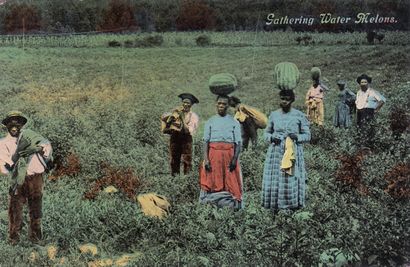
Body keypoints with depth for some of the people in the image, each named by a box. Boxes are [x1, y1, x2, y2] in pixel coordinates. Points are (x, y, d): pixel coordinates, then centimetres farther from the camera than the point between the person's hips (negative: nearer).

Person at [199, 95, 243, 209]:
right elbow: (206, 141, 4)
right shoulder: (210, 121, 11)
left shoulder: (234, 122, 9)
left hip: (229, 154, 0)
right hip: (213, 154, 1)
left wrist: (235, 158, -11)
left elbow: (238, 142, 2)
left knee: (231, 184, -3)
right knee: (213, 182, -1)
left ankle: (232, 206, -2)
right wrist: (206, 159, -8)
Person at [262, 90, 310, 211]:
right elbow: (266, 133, 16)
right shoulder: (273, 115, 8)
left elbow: (307, 135, 3)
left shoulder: (299, 116, 1)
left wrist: (297, 137, -16)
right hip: (276, 152, 2)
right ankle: (275, 206, 8)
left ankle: (294, 205, 6)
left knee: (292, 179, -3)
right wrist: (271, 138, -6)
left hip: (293, 152, -2)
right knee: (275, 178, 0)